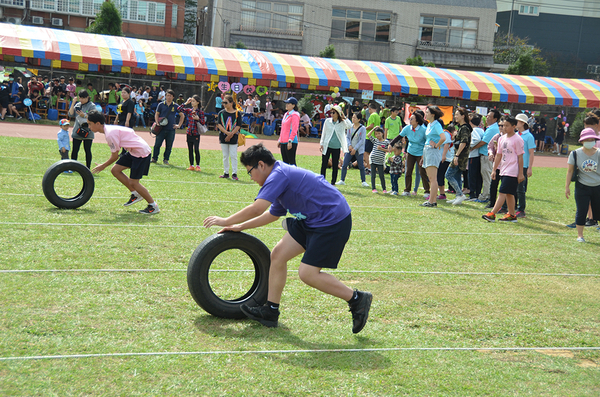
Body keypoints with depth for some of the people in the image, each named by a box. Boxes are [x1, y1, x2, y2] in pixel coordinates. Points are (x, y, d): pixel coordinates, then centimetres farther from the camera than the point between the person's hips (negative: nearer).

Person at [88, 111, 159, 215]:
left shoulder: (110, 134, -22)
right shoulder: (109, 129, 8)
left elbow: (115, 156, -15)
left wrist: (103, 166, -1)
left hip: (142, 152, -10)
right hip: (133, 151, 10)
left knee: (133, 182, -7)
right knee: (115, 170, 8)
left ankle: (153, 206, 6)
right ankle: (135, 194, 17)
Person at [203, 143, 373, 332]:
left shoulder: (279, 175, -17)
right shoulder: (281, 176, 15)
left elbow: (257, 209, -26)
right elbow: (273, 214, 27)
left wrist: (226, 221, -13)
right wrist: (240, 226, 25)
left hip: (333, 222, -10)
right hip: (311, 220, 10)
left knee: (308, 273, -11)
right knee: (278, 255, 5)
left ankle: (357, 299, 4)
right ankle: (270, 311, 15)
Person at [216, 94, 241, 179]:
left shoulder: (237, 113, -2)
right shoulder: (221, 113, 5)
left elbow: (238, 126, -6)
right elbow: (219, 125, -2)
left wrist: (231, 134, -17)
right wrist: (227, 133, -16)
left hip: (233, 138, -3)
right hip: (223, 137, 3)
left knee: (233, 156, -4)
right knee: (225, 156, 9)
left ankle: (234, 173, 0)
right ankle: (226, 173, 16)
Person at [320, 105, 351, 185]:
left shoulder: (342, 122, -3)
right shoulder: (327, 121, 3)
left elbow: (349, 126, -23)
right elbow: (324, 133, 9)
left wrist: (344, 118, -16)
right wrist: (321, 144, 6)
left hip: (336, 147, -1)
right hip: (327, 146, 1)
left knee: (335, 166, 5)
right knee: (324, 164, 2)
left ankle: (333, 183, 14)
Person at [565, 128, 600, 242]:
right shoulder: (575, 154, -3)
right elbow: (570, 170, 1)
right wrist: (567, 186, 1)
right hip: (582, 187, 0)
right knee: (581, 212, 1)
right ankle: (580, 235, 14)